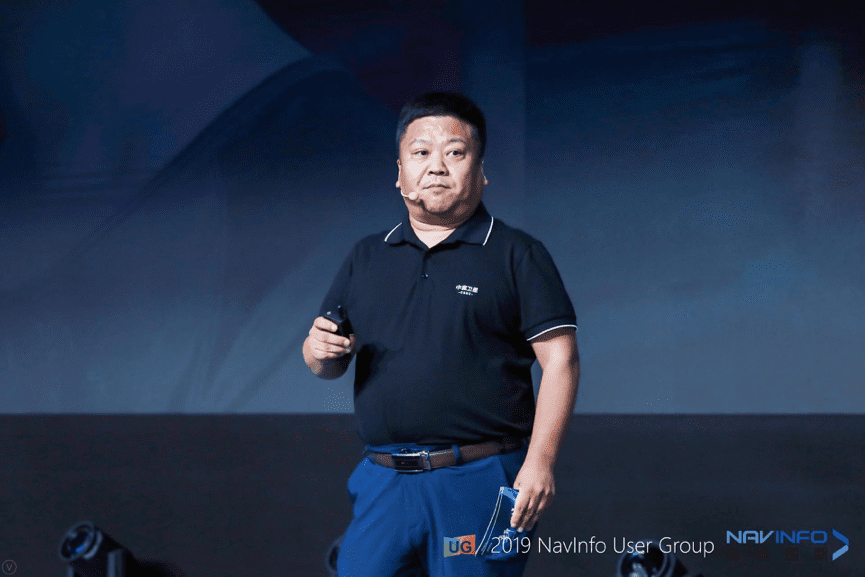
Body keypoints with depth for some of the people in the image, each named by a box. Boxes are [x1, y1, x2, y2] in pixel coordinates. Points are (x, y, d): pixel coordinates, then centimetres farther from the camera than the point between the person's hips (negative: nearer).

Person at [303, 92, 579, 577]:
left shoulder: (517, 255, 2)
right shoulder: (367, 258, 16)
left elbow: (560, 361, -4)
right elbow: (330, 363, 19)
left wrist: (540, 464, -14)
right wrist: (321, 350, -6)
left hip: (479, 483, -4)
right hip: (384, 483, 4)